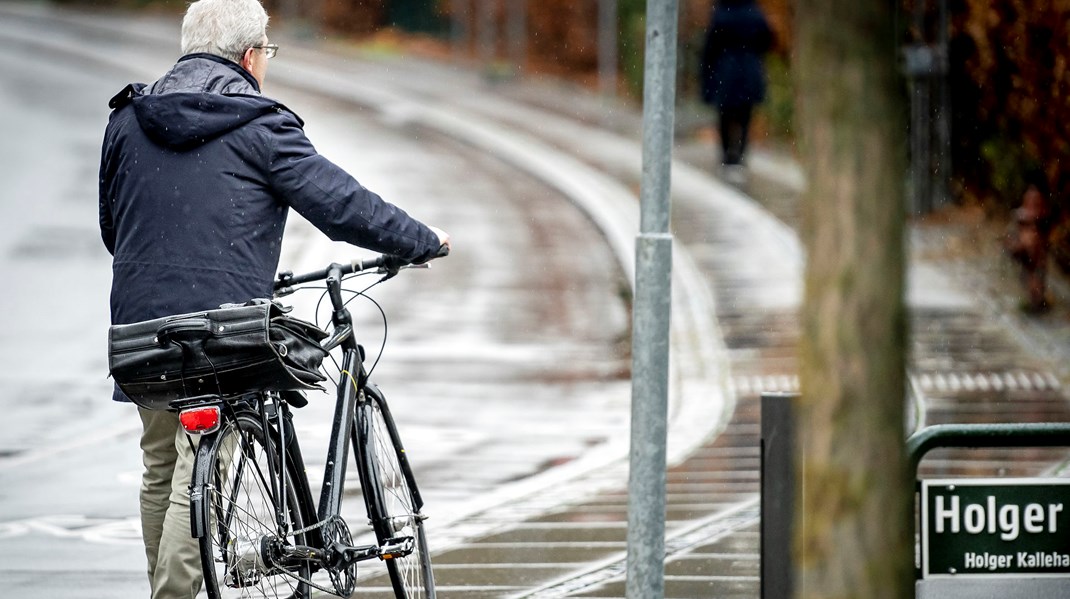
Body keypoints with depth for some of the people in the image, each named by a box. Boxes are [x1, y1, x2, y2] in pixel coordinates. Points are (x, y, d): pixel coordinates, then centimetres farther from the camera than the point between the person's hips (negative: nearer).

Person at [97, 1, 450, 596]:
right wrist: (423, 241, 6)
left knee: (161, 471, 16)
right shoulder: (259, 126, -7)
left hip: (141, 320, 6)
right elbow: (339, 201, -8)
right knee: (199, 478, -7)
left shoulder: (129, 119, 11)